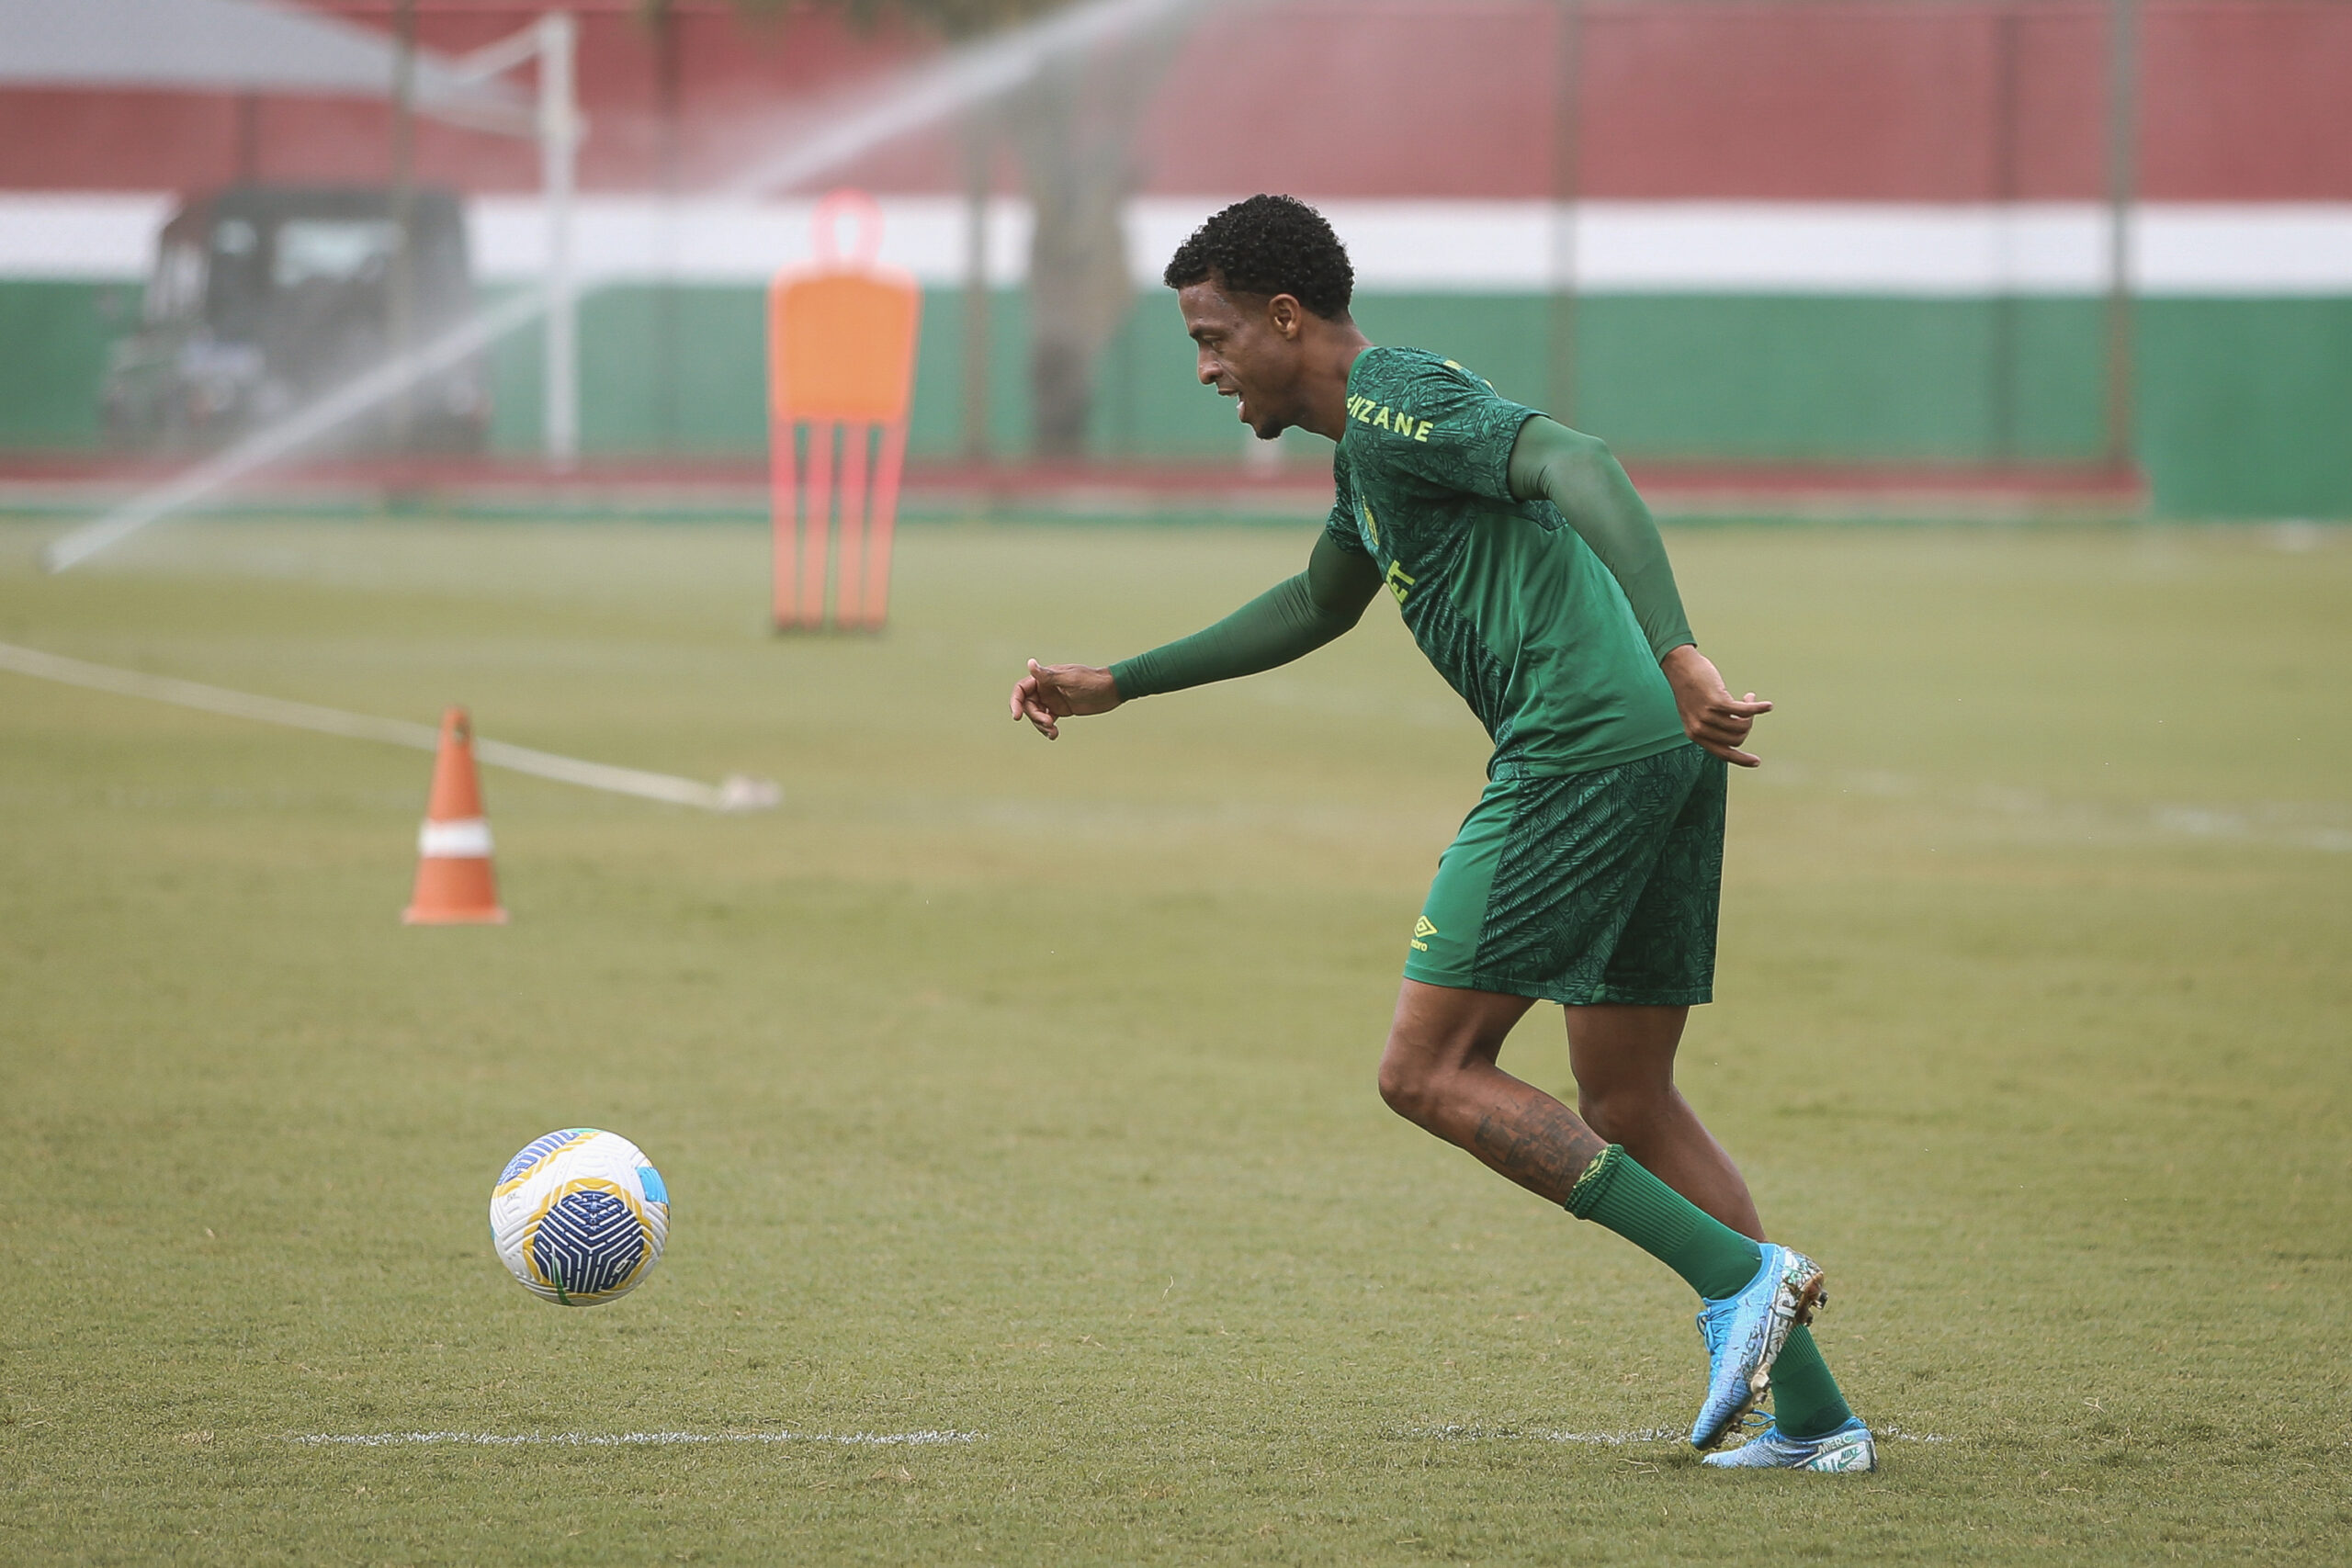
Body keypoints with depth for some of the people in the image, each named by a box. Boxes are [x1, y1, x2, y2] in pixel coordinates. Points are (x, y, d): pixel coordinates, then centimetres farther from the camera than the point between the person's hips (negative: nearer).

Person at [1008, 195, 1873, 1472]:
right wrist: (1114, 687, 45)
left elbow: (1579, 469, -21)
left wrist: (1675, 654, -32)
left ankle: (1738, 1273, -12)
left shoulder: (1393, 400, -5)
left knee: (1427, 1072, -6)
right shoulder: (1370, 442, 26)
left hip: (1580, 744, -10)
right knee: (1625, 1107, 13)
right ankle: (1813, 1416, 8)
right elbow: (1318, 605, 44)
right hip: (1658, 752, 10)